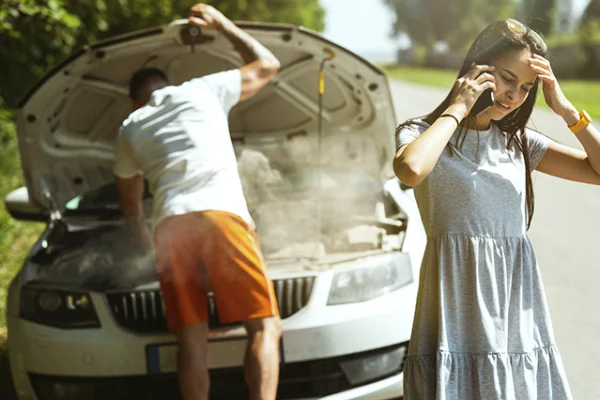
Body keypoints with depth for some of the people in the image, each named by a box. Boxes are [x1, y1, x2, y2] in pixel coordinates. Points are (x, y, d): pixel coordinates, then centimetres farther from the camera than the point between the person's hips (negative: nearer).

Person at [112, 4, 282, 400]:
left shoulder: (129, 129, 29)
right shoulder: (201, 90, 21)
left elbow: (131, 204, 41)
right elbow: (268, 65, 31)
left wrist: (146, 241, 59)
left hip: (169, 225, 3)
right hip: (221, 214, -3)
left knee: (192, 337, 6)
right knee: (264, 328, -2)